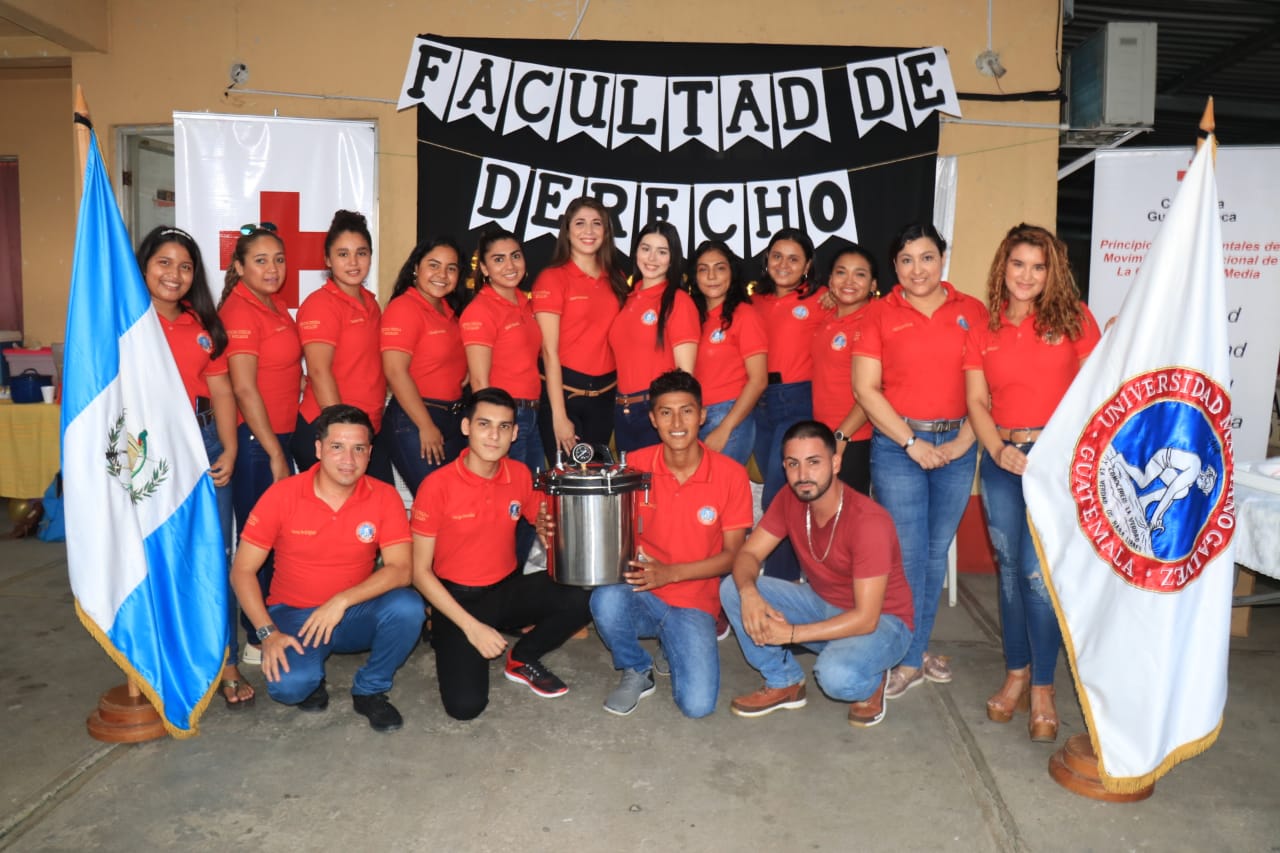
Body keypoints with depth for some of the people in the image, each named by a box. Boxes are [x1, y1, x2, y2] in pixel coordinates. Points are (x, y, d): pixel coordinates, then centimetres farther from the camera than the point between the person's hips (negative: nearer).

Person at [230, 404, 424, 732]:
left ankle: (370, 690, -2)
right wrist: (268, 632, -18)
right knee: (288, 684, -31)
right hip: (294, 615, -1)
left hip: (355, 614, 2)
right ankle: (312, 679, 10)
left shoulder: (384, 497, -11)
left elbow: (400, 569, -17)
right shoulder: (282, 495, -13)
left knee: (407, 606, -29)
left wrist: (342, 601, -29)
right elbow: (242, 571, -8)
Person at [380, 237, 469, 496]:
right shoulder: (404, 308, -12)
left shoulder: (448, 310, 13)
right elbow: (395, 372, -18)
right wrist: (426, 427, -18)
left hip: (453, 419, 8)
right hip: (413, 422, -8)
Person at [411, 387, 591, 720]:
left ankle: (523, 658, 5)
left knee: (584, 597, -23)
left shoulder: (520, 474, -4)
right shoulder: (437, 486, -16)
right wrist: (471, 626, -19)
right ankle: (450, 645, 13)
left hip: (509, 589, 4)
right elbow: (420, 572, -12)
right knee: (466, 705, -22)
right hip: (457, 598, -4)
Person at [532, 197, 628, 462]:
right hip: (563, 391, -5)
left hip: (605, 394, 5)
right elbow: (549, 351, -11)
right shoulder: (552, 278, -6)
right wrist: (559, 416, -16)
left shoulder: (616, 279, 9)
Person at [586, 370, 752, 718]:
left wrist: (670, 573, -17)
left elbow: (732, 554, -4)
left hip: (694, 603, 0)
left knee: (697, 705, -20)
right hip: (641, 593, 1)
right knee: (607, 600, -35)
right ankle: (637, 672, -1)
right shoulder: (635, 465, -6)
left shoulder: (731, 475, -8)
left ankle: (672, 643, 16)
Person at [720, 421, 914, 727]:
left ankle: (871, 682, 1)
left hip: (880, 620, -6)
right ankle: (784, 683, 5)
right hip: (821, 603, 6)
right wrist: (748, 591, -31)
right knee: (732, 589, -12)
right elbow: (748, 554, -8)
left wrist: (791, 634, -31)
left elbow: (865, 619, -30)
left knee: (837, 675, -38)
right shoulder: (789, 499, -11)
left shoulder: (868, 521, -30)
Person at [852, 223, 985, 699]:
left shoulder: (972, 312, 5)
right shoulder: (880, 315, 1)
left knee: (937, 553, 11)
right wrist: (912, 442, -9)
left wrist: (965, 439, -8)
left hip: (956, 444, 2)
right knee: (908, 555, 0)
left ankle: (917, 646, 28)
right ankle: (909, 659, 14)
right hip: (898, 445, -2)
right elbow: (865, 389, -5)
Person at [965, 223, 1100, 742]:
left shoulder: (1073, 318, 1)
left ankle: (1042, 687, 9)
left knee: (1039, 571, -7)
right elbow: (977, 400, 6)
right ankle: (1016, 675, 26)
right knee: (1009, 568, 10)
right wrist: (998, 449, -9)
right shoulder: (984, 327, 8)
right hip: (1001, 460, 3)